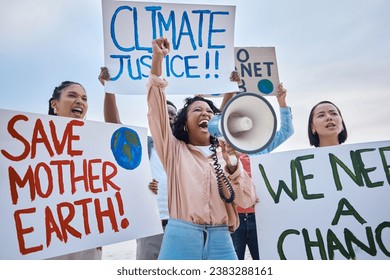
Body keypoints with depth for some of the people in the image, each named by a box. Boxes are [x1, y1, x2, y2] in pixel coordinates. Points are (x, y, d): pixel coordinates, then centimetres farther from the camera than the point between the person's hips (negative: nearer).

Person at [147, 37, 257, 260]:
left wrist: (232, 166, -11)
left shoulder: (226, 154, 11)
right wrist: (157, 59, -11)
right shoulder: (175, 150, 7)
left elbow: (247, 200, 3)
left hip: (221, 241, 2)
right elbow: (157, 109, -4)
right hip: (181, 238, -2)